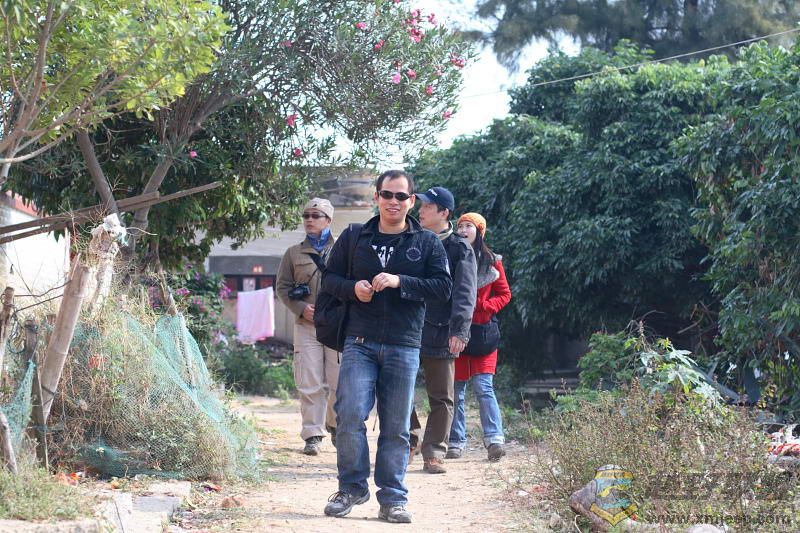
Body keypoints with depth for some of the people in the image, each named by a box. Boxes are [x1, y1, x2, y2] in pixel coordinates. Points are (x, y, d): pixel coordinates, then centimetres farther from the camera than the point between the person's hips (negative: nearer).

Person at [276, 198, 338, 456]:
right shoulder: (294, 253, 13)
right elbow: (282, 287, 12)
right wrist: (301, 308, -4)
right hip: (306, 325, 1)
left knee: (339, 381, 1)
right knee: (310, 384, -4)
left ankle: (335, 425, 24)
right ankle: (312, 435, 0)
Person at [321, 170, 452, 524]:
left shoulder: (427, 243, 7)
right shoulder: (353, 238, 10)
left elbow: (444, 286, -2)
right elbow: (329, 278, 13)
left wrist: (400, 282, -15)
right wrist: (352, 288, -9)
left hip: (404, 346, 0)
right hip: (360, 344, 0)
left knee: (396, 426, 3)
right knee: (349, 416, -11)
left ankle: (393, 498, 10)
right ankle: (352, 487, 6)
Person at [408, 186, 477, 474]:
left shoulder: (460, 248, -1)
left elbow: (464, 294, -9)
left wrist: (460, 330, -20)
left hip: (441, 332, -4)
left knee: (441, 397, 2)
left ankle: (433, 453, 8)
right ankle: (408, 443, 17)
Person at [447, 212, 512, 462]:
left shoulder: (491, 262, 5)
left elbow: (504, 294, 7)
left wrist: (483, 306, -10)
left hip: (482, 330, -2)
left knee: (483, 386, -12)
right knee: (456, 388, 4)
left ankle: (494, 438, -17)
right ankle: (456, 442, 9)